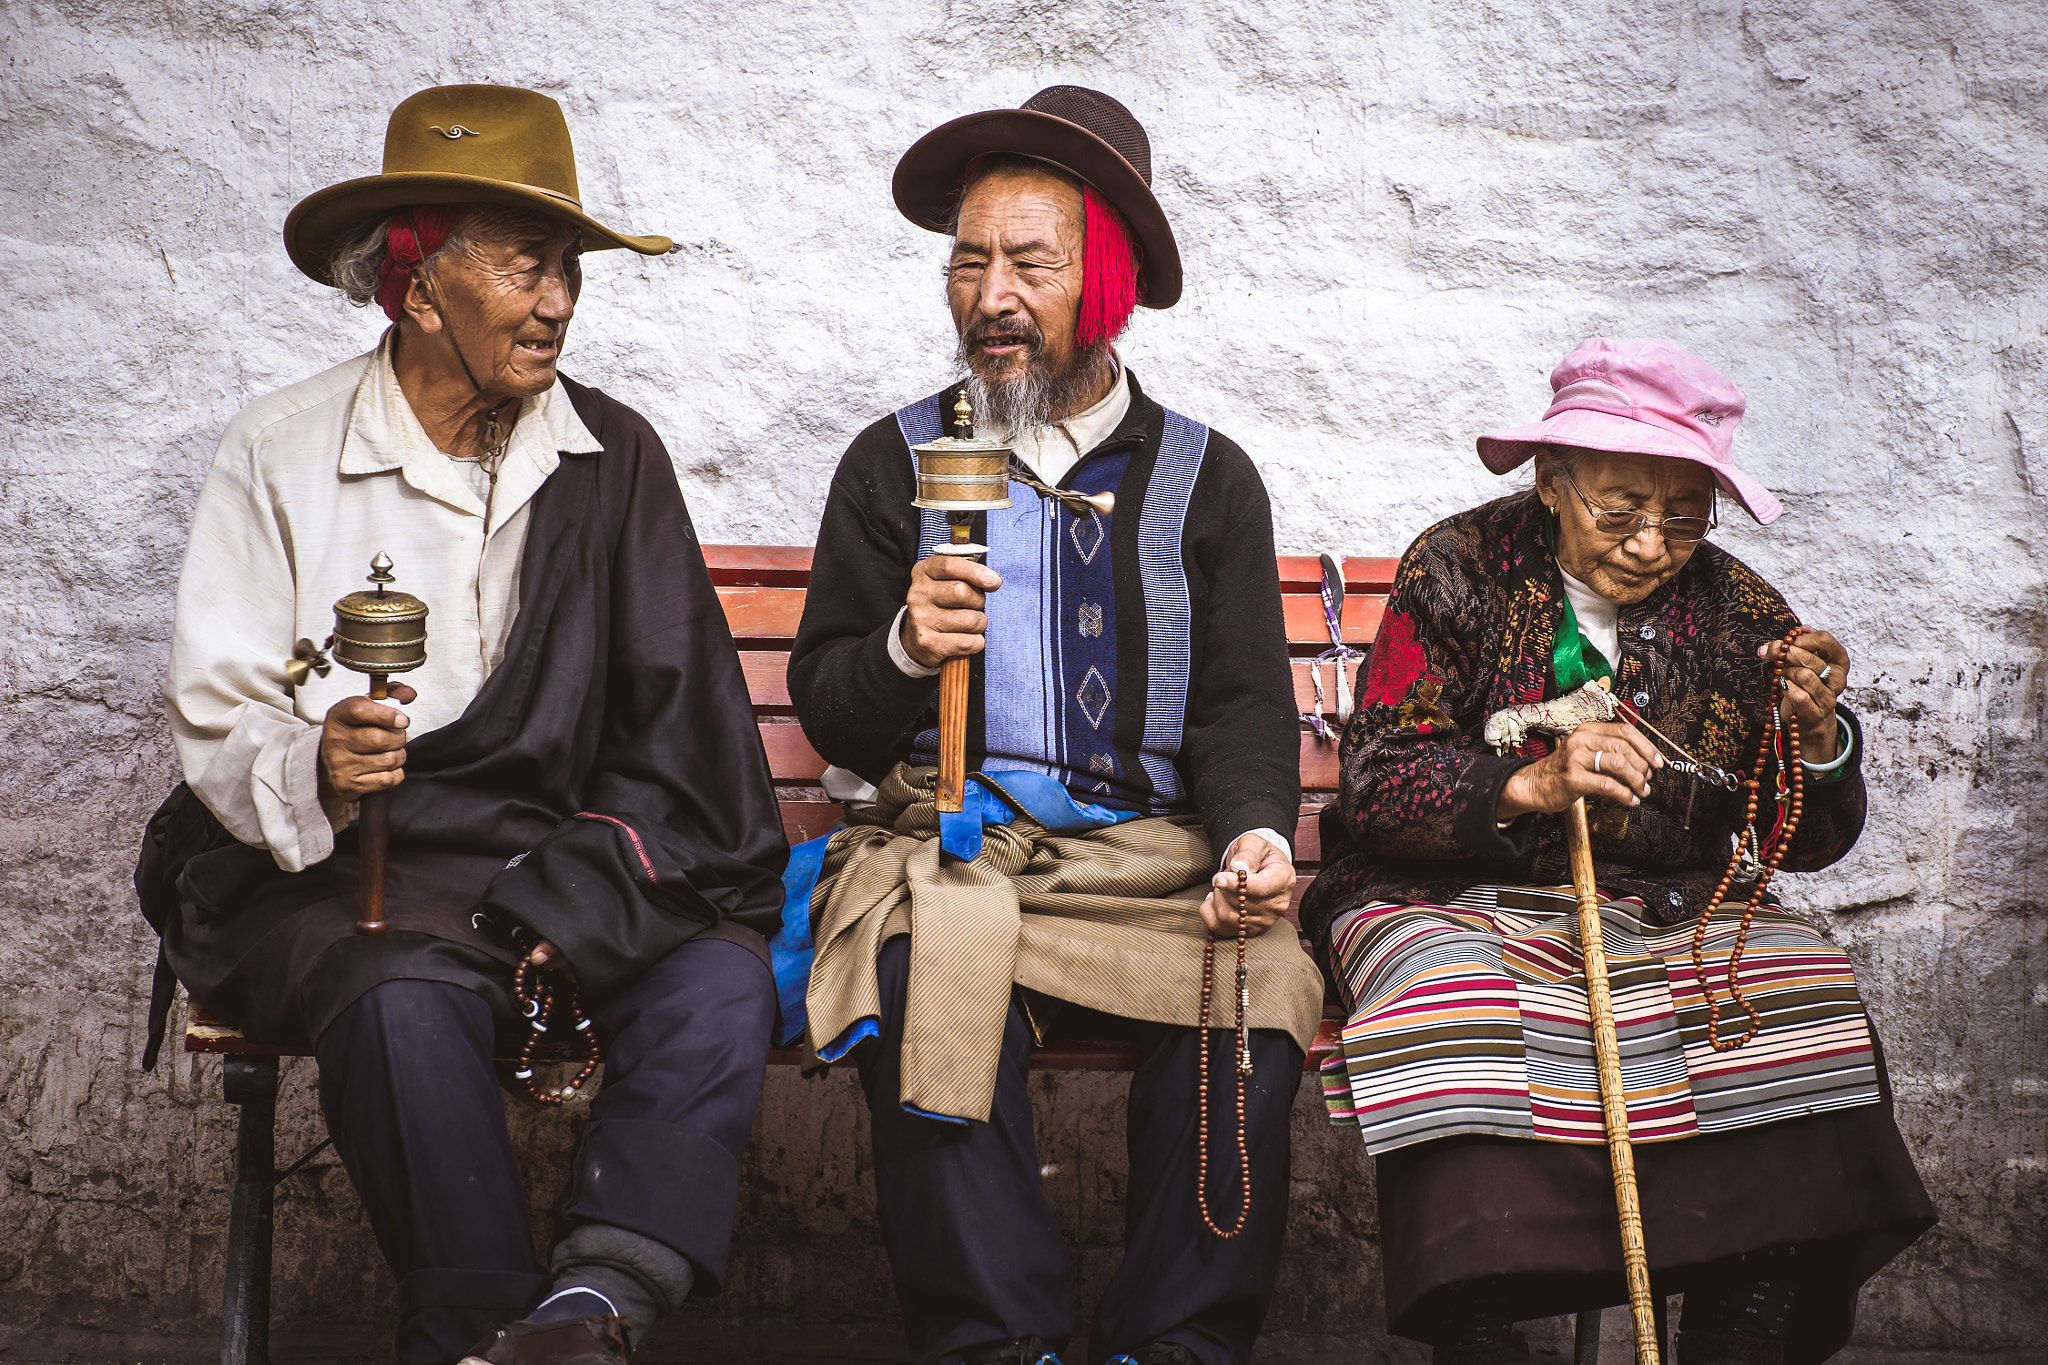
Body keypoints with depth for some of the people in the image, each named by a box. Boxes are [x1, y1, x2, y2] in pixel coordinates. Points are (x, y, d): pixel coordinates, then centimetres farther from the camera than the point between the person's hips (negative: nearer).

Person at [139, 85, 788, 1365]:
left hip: (559, 855, 3)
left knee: (722, 981, -26)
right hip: (331, 870, -2)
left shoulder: (613, 455, 8)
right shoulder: (281, 455, 2)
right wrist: (310, 768, -24)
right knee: (410, 1004, -35)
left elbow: (681, 724, 4)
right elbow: (215, 719, 0)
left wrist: (584, 889, -13)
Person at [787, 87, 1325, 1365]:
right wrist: (903, 648, -13)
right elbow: (826, 709, 11)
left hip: (1147, 847, 1)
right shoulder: (895, 462, 13)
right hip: (944, 834, 0)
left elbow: (1245, 706, 8)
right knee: (935, 976, -35)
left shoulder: (1207, 477, 13)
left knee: (1255, 985, -31)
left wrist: (1254, 830, -14)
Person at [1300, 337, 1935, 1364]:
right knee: (1455, 1009, -35)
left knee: (1800, 1005, -26)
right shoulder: (1459, 569, -2)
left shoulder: (1734, 610, 6)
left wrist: (1817, 737, -15)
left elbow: (1808, 842, 7)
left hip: (1670, 910, 3)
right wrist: (1532, 786, -25)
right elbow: (1372, 781, -9)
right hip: (1458, 892, -2)